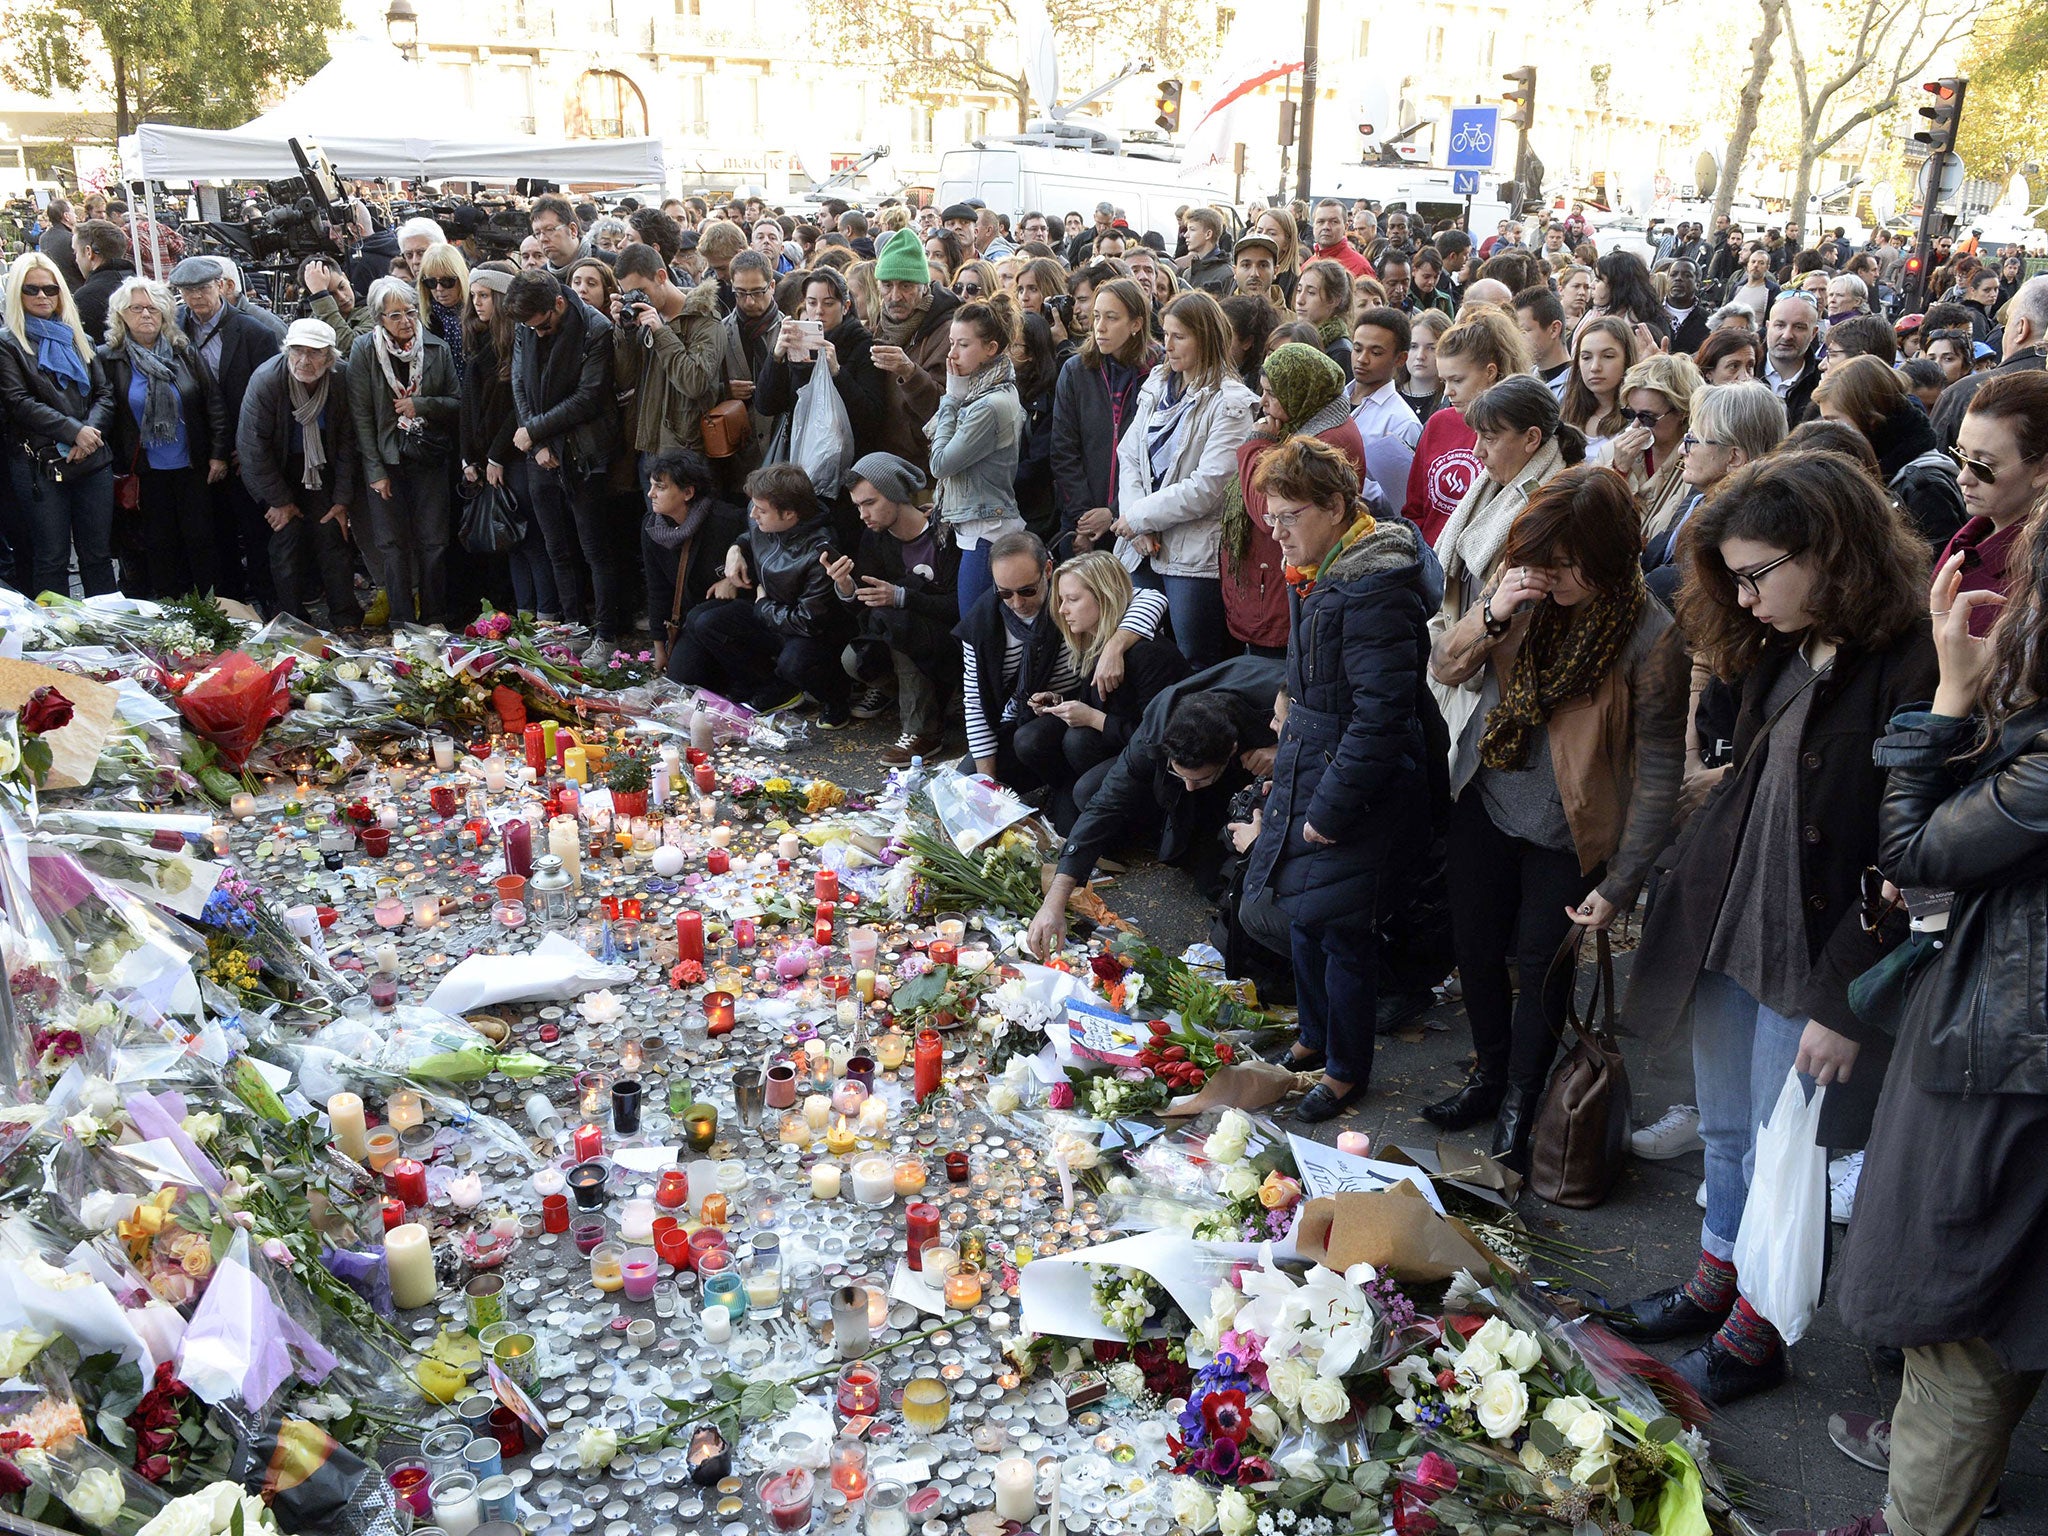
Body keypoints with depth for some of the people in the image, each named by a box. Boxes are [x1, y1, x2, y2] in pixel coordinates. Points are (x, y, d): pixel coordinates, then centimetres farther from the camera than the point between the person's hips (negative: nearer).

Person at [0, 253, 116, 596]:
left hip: (93, 461, 4)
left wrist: (91, 431, -10)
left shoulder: (79, 339, 17)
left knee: (99, 555, 8)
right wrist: (74, 431, -18)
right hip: (40, 467, -4)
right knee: (51, 561, 1)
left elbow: (104, 394, 9)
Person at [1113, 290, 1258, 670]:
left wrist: (1139, 516, -10)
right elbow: (1128, 455, 7)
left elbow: (1207, 487, -16)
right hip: (1142, 549, 6)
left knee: (1194, 669, -1)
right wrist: (1139, 529, -7)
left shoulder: (1230, 403, -8)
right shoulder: (1157, 386, 11)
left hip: (1195, 556, -6)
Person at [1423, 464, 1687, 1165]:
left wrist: (1619, 884, -16)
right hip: (1484, 808, 5)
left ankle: (1521, 1101, 35)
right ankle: (1489, 1074, 43)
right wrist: (1491, 616, -22)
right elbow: (1444, 668, -2)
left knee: (1540, 965, 11)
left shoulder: (1652, 640, -22)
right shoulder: (1522, 586, -9)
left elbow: (1657, 774, -17)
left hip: (1566, 837, -4)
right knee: (1478, 950, 18)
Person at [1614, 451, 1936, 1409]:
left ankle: (1754, 1337, 28)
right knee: (1725, 1133, 22)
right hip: (1723, 935, 7)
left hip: (1810, 966, -7)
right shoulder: (1781, 654, 5)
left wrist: (1844, 1005, -18)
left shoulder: (1910, 674, -20)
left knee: (1778, 1159, 9)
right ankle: (1715, 1284, 41)